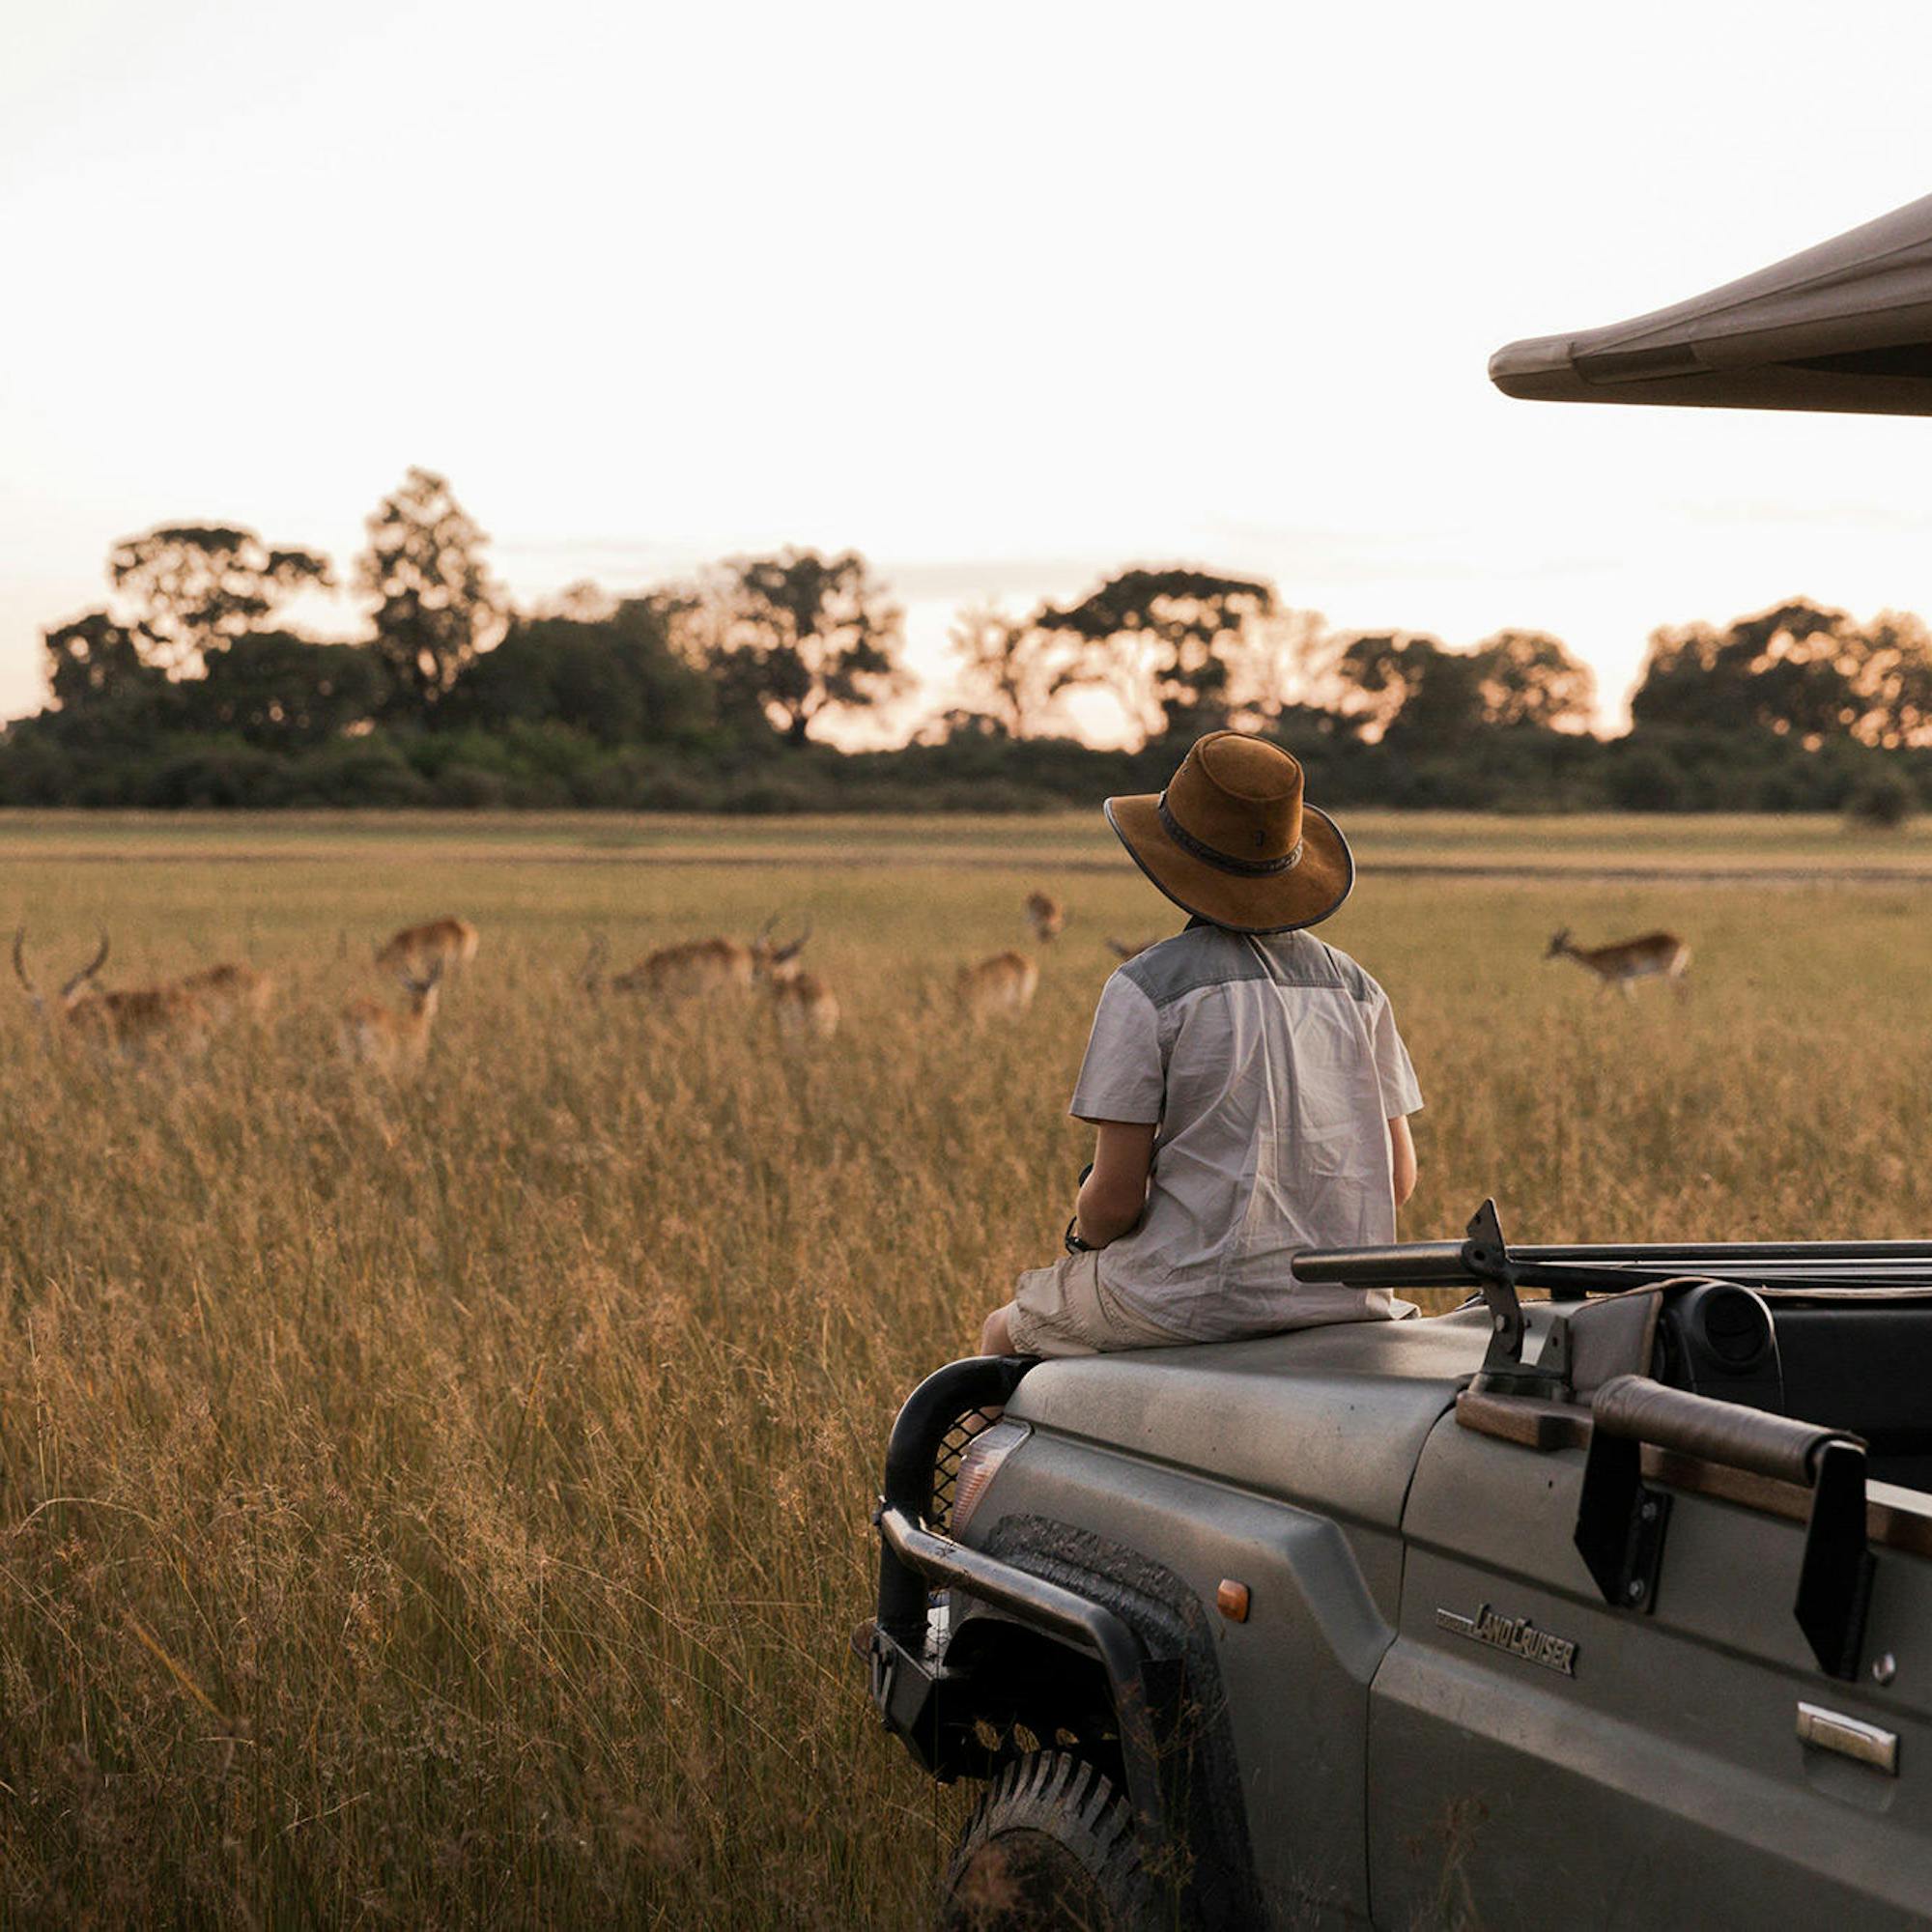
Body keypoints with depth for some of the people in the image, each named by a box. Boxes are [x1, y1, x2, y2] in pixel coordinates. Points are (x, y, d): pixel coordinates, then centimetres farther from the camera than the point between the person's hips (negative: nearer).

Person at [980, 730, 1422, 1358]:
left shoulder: (1149, 987, -11)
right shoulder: (1355, 986, 6)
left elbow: (1115, 1198, -12)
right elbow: (1398, 1179, 7)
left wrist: (1084, 1237, 10)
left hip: (1201, 1301, -6)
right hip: (1351, 1301, 6)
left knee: (1005, 1334, 23)